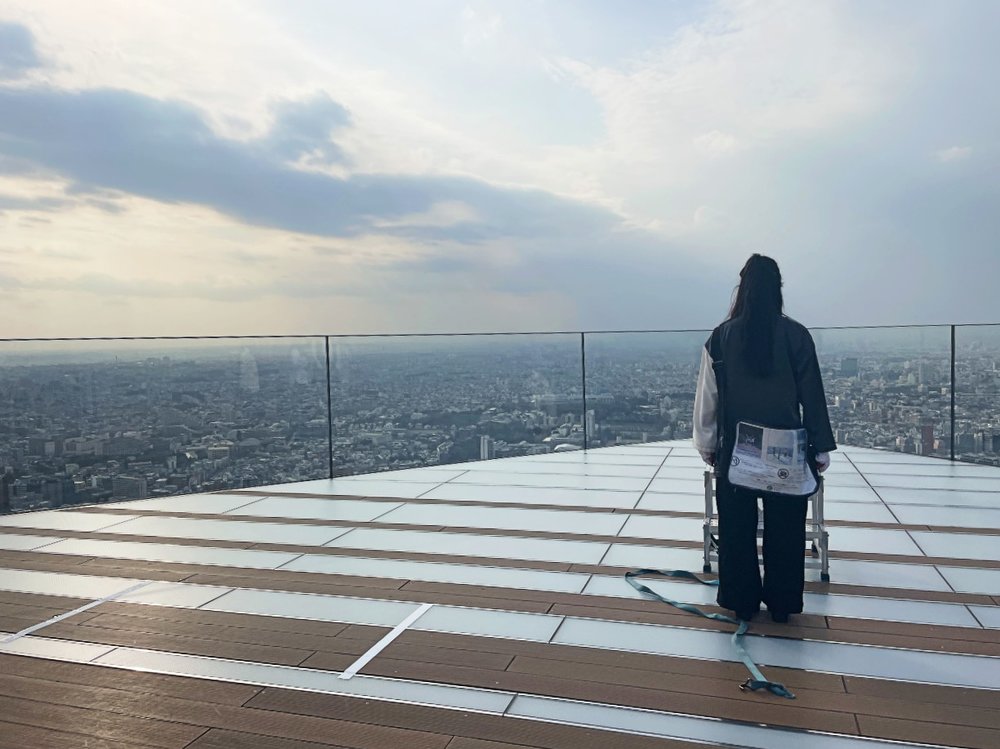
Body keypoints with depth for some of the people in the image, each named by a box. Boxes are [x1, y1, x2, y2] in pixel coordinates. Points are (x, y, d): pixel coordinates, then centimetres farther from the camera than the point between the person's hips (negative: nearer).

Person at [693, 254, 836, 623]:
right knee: (784, 529, 13)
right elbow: (813, 395, -3)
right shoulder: (796, 335, -7)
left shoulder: (723, 336, -6)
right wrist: (821, 447, 6)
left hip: (736, 450, 0)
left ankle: (743, 602, 21)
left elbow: (707, 397, -2)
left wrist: (708, 446, 9)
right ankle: (781, 603, 23)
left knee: (738, 528, 11)